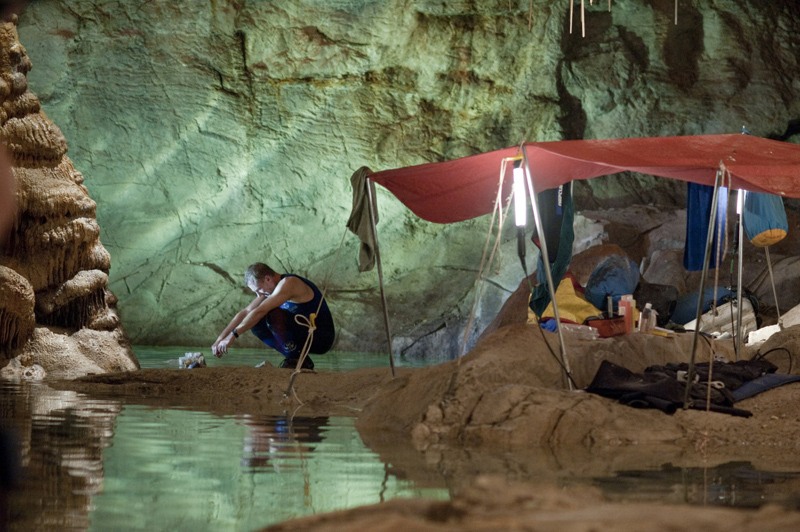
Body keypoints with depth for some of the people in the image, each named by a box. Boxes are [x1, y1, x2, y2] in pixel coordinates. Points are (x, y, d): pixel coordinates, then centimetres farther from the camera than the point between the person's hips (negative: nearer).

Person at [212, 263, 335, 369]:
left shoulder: (287, 284, -21)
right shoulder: (271, 287, 7)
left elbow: (259, 311, -27)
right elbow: (245, 313, 7)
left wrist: (233, 335, -25)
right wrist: (220, 339, 1)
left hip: (321, 338, -9)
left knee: (274, 315, -29)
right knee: (254, 323, 0)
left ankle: (297, 360, -15)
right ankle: (293, 356, 1)